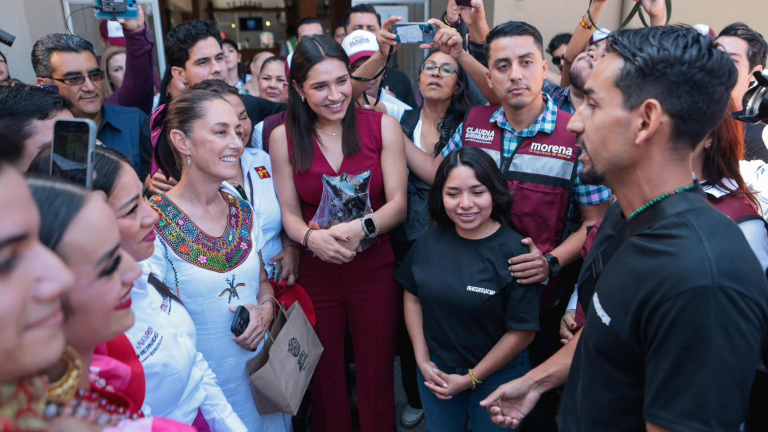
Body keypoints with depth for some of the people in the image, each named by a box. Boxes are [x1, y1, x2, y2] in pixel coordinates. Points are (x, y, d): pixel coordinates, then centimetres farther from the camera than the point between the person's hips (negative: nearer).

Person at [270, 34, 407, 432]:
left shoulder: (382, 127, -7)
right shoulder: (283, 137, -4)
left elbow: (398, 204, -7)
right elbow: (289, 213, 0)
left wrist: (361, 228, -26)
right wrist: (311, 237, -22)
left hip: (374, 272, -1)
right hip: (315, 274, 1)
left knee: (376, 378, 13)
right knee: (326, 380, 18)